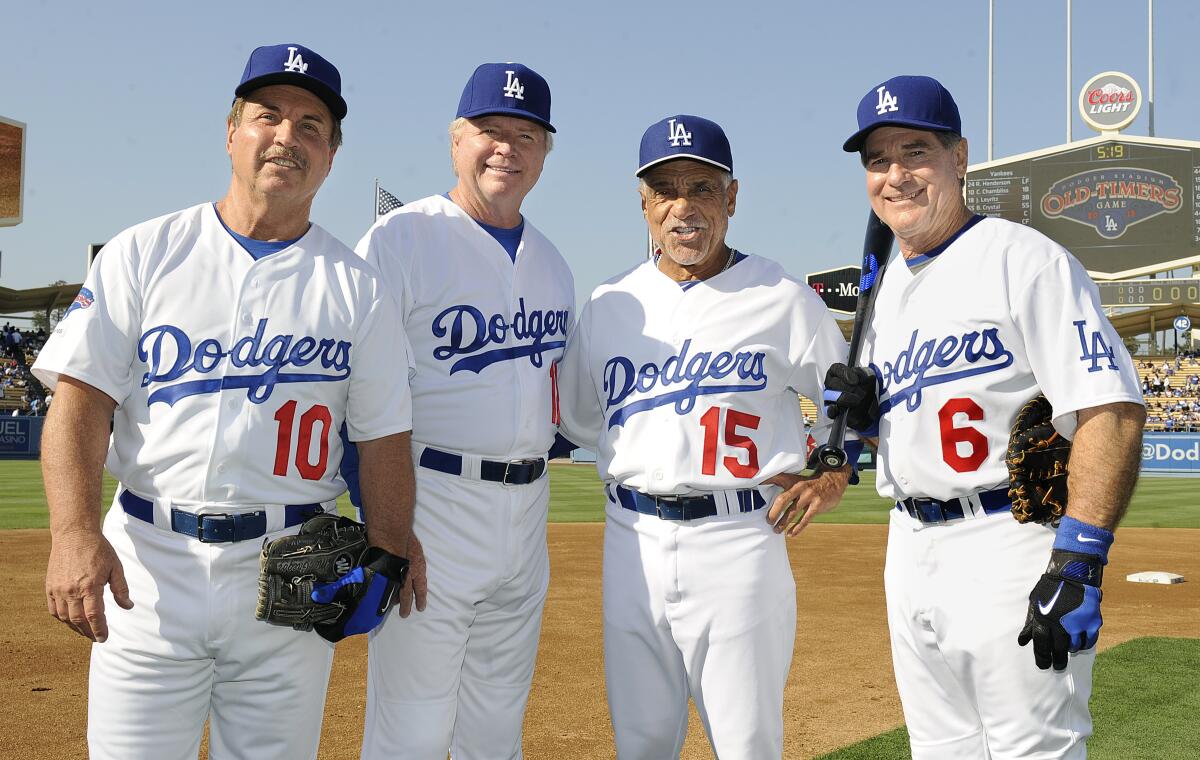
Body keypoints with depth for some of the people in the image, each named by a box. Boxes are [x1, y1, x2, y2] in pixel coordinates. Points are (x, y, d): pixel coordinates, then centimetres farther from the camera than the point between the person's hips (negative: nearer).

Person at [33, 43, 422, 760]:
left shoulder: (357, 287, 7)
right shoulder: (142, 253, 5)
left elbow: (384, 439, 5)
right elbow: (81, 399, -2)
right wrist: (74, 532, -16)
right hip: (147, 563, 0)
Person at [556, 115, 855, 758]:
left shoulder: (783, 299, 0)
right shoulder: (608, 303, 10)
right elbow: (577, 416, 22)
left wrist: (832, 478, -2)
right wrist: (640, 464, 11)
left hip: (738, 541, -3)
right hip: (632, 541, 4)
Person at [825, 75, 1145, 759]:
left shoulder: (1025, 259, -11)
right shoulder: (888, 287, 15)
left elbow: (1113, 411, -19)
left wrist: (1078, 565, -26)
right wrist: (863, 407, 1)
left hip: (1009, 548, -8)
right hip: (911, 549, 8)